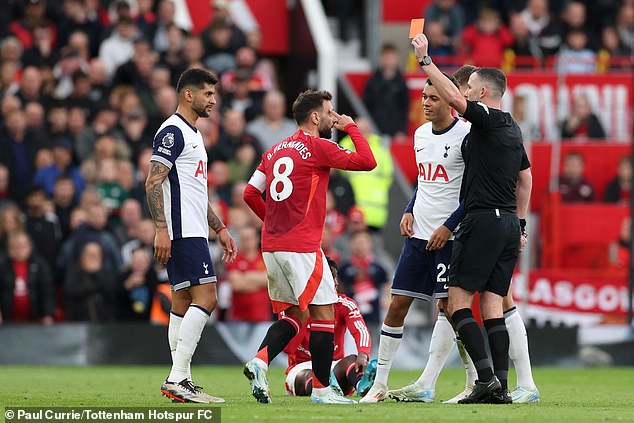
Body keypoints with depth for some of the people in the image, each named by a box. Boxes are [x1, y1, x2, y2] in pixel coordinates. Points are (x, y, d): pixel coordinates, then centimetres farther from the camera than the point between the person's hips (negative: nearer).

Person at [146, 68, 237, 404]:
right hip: (182, 234, -10)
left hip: (192, 233, 10)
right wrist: (161, 229, -24)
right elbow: (153, 183, -17)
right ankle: (177, 378, -17)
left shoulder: (192, 134, 21)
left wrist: (219, 228, 26)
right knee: (205, 298, -14)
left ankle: (180, 383, 7)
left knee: (184, 305, 8)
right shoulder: (173, 131, -10)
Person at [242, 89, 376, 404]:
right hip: (302, 247, -8)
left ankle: (260, 361, -6)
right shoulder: (317, 147, -7)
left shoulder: (275, 150, 15)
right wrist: (351, 128, 1)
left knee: (294, 314, 16)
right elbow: (367, 162, -12)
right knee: (323, 313, 0)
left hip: (271, 246, 8)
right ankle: (321, 388, 2)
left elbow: (251, 194, 15)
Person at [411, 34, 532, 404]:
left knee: (458, 300, -6)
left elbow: (452, 97, -22)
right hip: (509, 222, 9)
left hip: (483, 219, -9)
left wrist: (425, 60, -16)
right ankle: (501, 387, -1)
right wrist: (520, 226, 27)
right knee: (493, 304, 6)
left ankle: (485, 375, -17)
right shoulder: (512, 129, 18)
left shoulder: (487, 119, -8)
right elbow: (525, 179, 24)